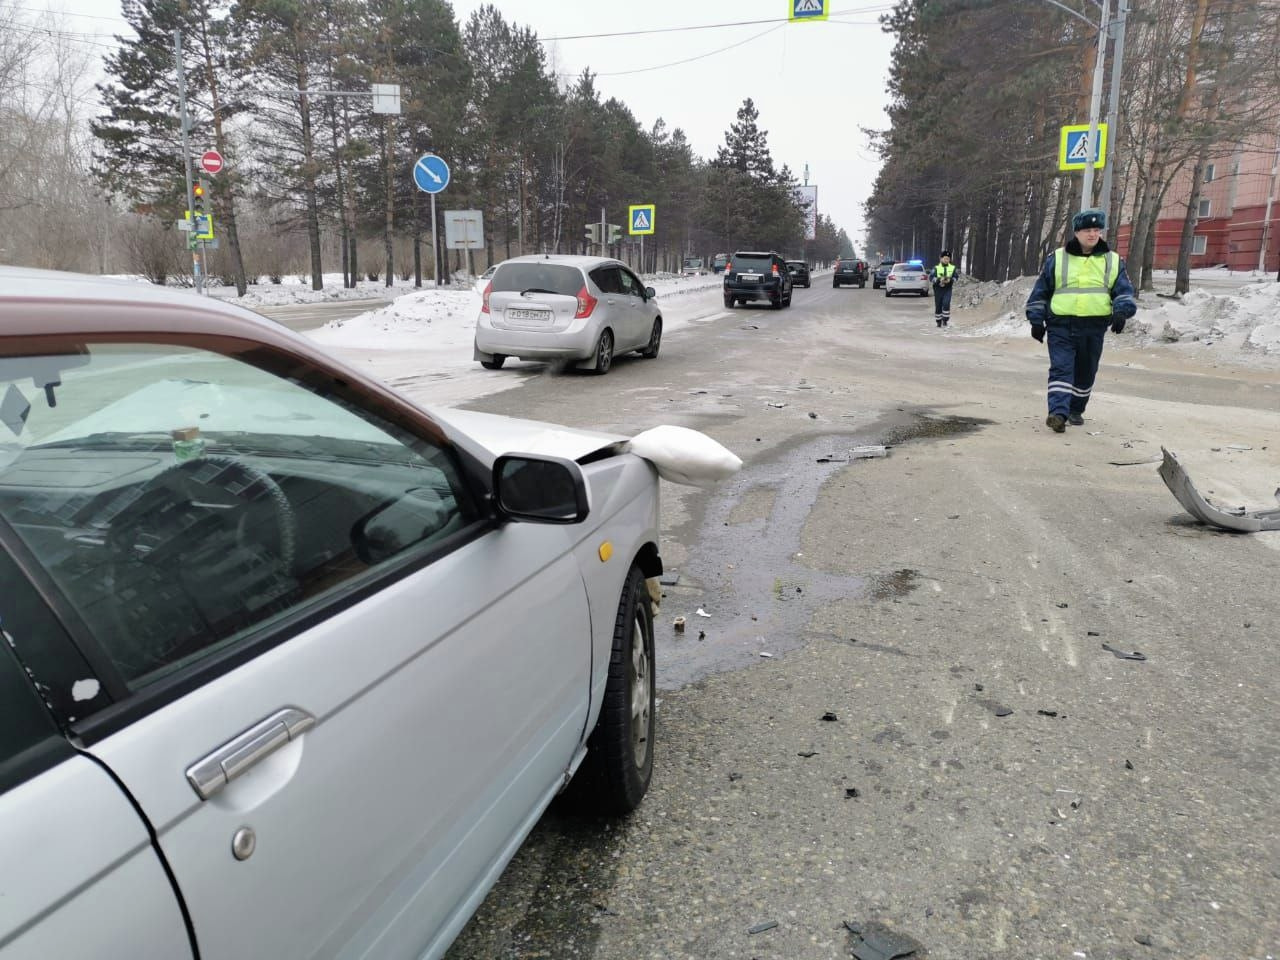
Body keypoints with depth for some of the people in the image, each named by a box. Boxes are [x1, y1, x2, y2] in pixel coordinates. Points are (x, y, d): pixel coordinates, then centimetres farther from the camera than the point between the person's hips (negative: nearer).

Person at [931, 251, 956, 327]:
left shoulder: (952, 267, 5)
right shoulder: (936, 267, -1)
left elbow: (955, 277, 8)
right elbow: (931, 277, -7)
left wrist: (950, 279, -14)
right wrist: (939, 279, -22)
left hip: (948, 289, 0)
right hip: (938, 289, 0)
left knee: (946, 304, -19)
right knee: (938, 306, 4)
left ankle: (945, 320, -7)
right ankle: (938, 321, 18)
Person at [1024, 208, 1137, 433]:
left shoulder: (1113, 261, 10)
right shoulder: (1056, 258, 5)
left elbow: (1124, 291, 9)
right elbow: (1040, 291, 8)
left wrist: (1122, 311, -11)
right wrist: (1036, 320, 3)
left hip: (1094, 328, 3)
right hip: (1061, 326, -3)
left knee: (1085, 373, 12)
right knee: (1061, 369, -14)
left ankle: (1076, 410, 29)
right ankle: (1058, 413, -23)